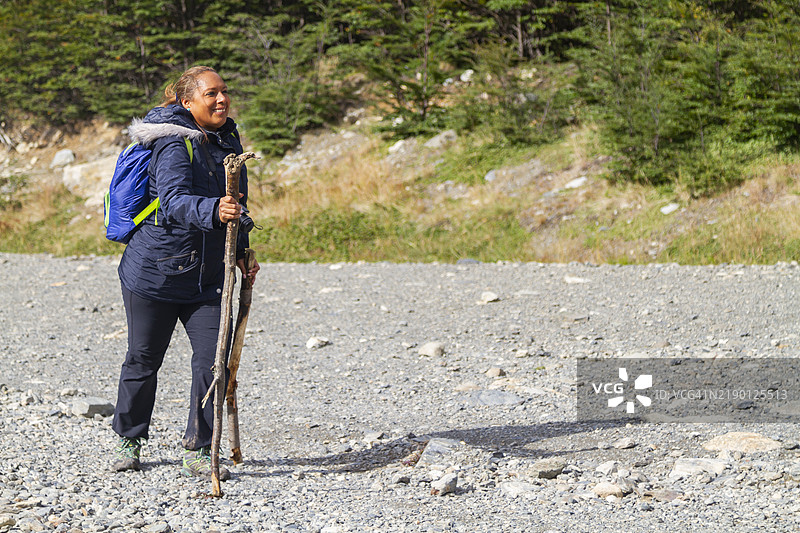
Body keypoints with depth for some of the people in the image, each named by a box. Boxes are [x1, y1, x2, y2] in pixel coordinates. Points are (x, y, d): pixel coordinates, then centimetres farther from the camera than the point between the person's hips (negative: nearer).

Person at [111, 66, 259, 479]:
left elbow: (236, 205, 19)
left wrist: (241, 255, 9)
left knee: (213, 358, -6)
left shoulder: (228, 142, 6)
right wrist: (213, 211, -52)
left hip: (206, 276, 6)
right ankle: (129, 439, 27)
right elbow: (175, 201, -33)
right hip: (154, 270, -6)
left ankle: (197, 451, 3)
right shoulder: (173, 144, -17)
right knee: (144, 359, 7)